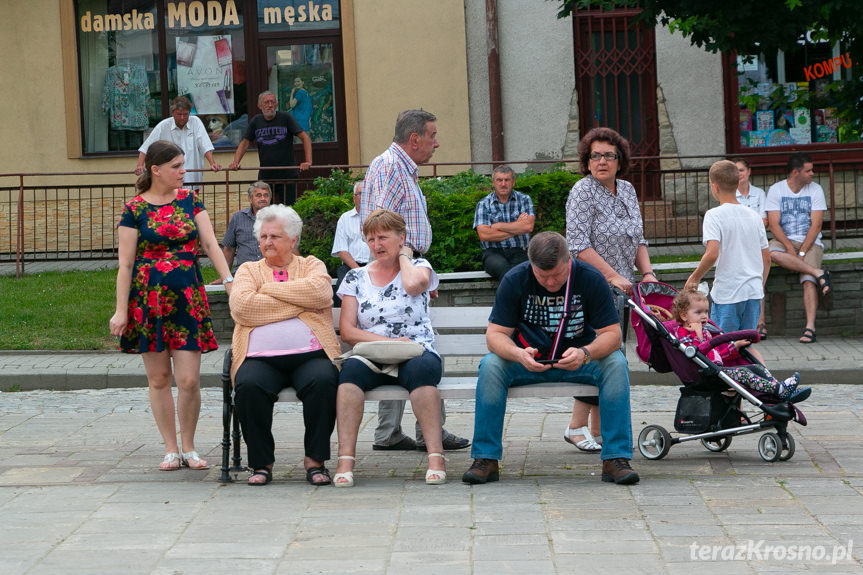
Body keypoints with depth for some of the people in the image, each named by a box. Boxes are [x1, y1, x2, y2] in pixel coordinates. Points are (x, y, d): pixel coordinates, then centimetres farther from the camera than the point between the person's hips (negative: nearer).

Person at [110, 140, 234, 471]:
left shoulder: (190, 200, 9)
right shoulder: (135, 209, -1)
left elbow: (211, 244, 4)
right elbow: (125, 265, -2)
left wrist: (229, 280, -11)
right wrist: (121, 311, -7)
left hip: (188, 298, 2)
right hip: (149, 299, -2)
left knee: (189, 379, -5)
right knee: (159, 378, 5)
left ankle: (188, 447, 12)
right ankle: (171, 449, 15)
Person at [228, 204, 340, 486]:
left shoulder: (312, 265, 20)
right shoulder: (248, 270, 20)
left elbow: (319, 291, -5)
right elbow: (241, 307, -2)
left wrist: (270, 287, 0)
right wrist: (300, 303, -2)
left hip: (309, 354, 0)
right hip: (261, 357, 0)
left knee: (323, 381, -33)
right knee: (248, 386, -32)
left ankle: (315, 459, -16)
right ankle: (261, 462, -14)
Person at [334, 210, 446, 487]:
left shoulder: (419, 266, 12)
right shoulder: (356, 277, 16)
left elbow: (415, 284, -16)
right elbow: (347, 330, 5)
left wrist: (403, 256, 5)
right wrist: (388, 342, -9)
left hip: (417, 352, -1)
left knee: (421, 368, -37)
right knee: (352, 368, -34)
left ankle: (436, 456, -41)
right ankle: (345, 460, -39)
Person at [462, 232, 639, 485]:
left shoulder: (591, 279, -14)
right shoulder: (514, 280, -12)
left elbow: (612, 334, -15)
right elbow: (495, 334, -14)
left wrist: (585, 353, -37)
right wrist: (519, 354, -36)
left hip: (578, 360, 0)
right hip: (528, 360, 0)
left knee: (616, 364, -29)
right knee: (490, 365, -29)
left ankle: (616, 458, -27)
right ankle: (485, 459, -23)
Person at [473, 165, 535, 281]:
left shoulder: (524, 199, 12)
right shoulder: (484, 204, 9)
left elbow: (528, 227, -6)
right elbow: (484, 235, -5)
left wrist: (497, 226, -3)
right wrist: (517, 228, -2)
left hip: (519, 252, 0)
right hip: (493, 252, 0)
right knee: (502, 266, -35)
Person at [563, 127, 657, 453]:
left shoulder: (627, 191, 13)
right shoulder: (583, 191, -10)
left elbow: (638, 239, 20)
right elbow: (578, 245, -17)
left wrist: (647, 272, 5)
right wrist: (612, 275, -21)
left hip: (621, 287, 8)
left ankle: (600, 430, 13)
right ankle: (577, 427, -3)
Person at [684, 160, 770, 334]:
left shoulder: (714, 215, -9)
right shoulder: (754, 216, 9)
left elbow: (712, 253, -21)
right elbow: (767, 258, 12)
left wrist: (695, 277, -6)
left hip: (727, 294, -5)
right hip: (754, 293, 6)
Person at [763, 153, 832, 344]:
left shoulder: (815, 189, 3)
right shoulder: (776, 190, 2)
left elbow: (816, 225, -3)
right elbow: (774, 224, -6)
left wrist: (802, 252, -14)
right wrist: (790, 249, -18)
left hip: (810, 242, 0)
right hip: (784, 240, 0)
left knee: (808, 281, -23)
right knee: (772, 253, -35)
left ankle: (810, 327, -31)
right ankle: (819, 273, -29)